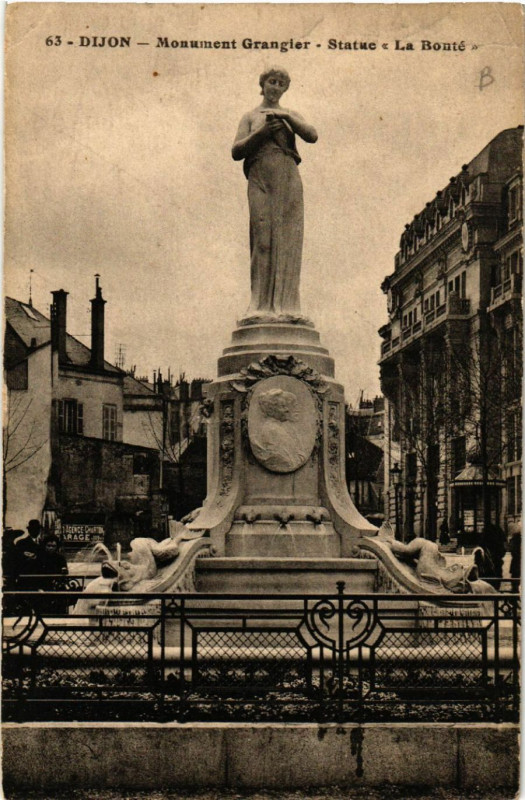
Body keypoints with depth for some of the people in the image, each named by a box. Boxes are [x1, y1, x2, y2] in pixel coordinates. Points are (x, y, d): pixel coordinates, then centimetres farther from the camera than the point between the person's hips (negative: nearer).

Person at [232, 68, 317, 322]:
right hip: (260, 181, -1)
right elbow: (236, 151, 6)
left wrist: (285, 116, -8)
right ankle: (261, 308, -15)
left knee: (288, 240, -8)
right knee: (262, 240, -11)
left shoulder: (291, 115, 21)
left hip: (288, 180, 1)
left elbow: (312, 136, 1)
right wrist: (261, 132, -6)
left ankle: (287, 306, -11)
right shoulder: (250, 117, 19)